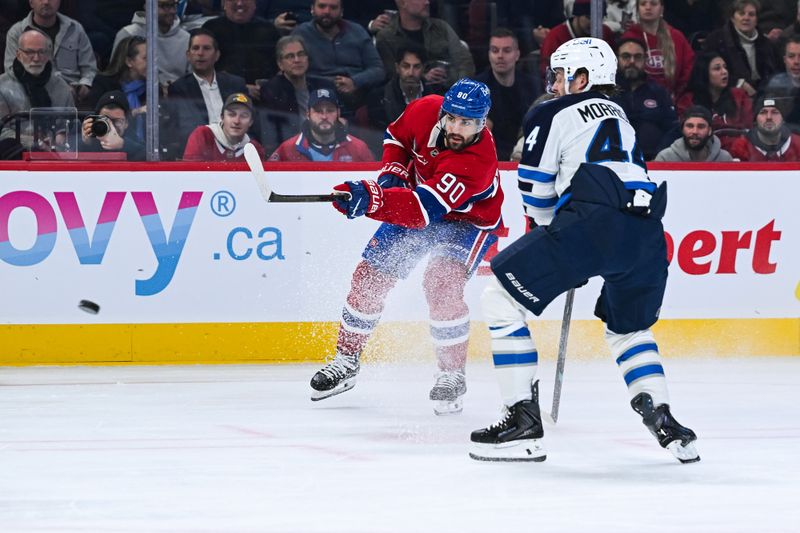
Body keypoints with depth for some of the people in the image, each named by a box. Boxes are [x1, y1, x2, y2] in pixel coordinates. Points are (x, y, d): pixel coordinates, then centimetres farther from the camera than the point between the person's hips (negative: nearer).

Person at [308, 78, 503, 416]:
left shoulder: (479, 160, -39)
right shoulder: (426, 110, -21)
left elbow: (424, 208, -49)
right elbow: (397, 136, 4)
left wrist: (370, 199, -60)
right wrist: (392, 172, -13)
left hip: (468, 220, -6)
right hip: (416, 196, 6)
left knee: (441, 284, -29)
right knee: (369, 276, 2)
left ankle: (452, 376, -13)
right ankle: (346, 362, 20)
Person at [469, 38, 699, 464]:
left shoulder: (552, 115, 13)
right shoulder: (621, 120, 34)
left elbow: (536, 193, 12)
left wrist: (548, 234, 32)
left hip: (593, 221, -7)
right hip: (647, 232, 7)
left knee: (500, 299, 4)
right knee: (627, 328, 31)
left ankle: (523, 421, -3)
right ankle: (662, 420, 13)